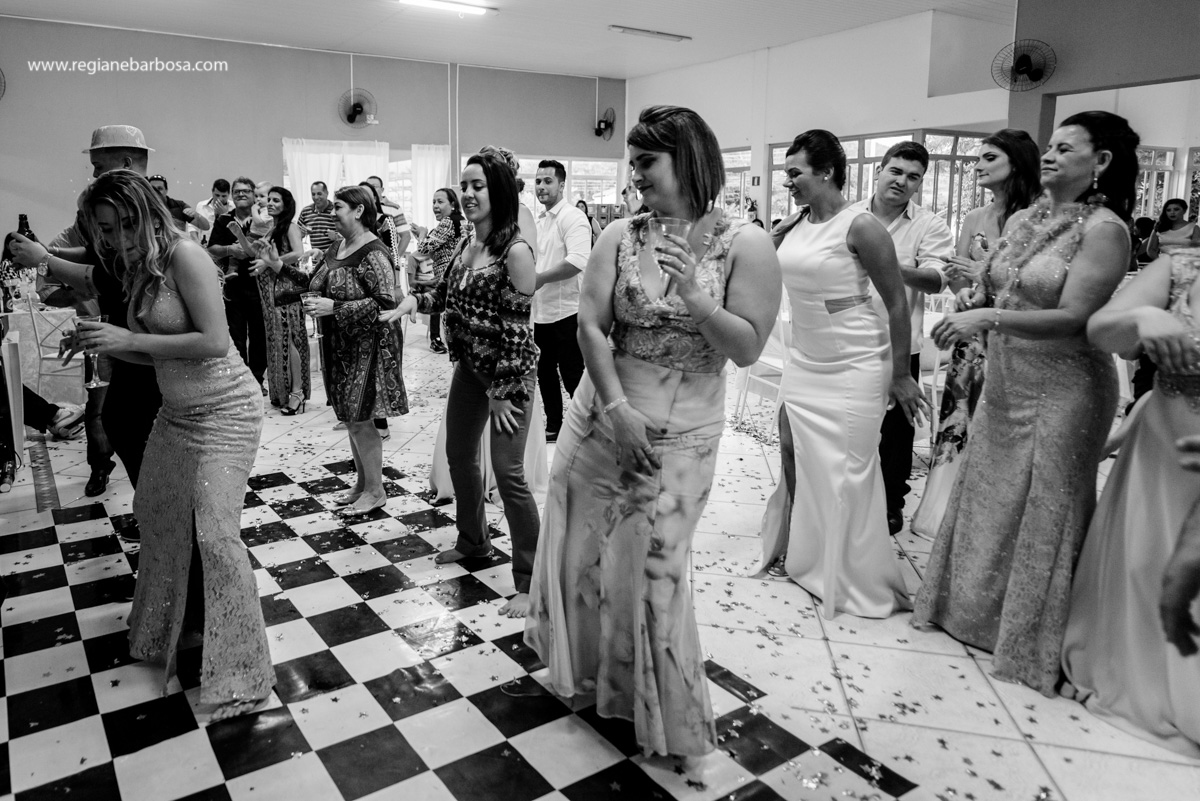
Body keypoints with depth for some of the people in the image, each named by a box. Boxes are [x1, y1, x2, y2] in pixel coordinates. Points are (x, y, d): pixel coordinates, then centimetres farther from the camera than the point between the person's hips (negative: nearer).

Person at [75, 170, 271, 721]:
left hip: (224, 411, -9)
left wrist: (130, 339, -22)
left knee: (214, 533, -11)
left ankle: (242, 671, 2)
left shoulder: (184, 255, -18)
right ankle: (164, 629, 44)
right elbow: (157, 353, 11)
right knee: (159, 516, 19)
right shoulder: (139, 268, 7)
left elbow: (214, 342, -26)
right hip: (177, 410, 9)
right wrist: (106, 344, -6)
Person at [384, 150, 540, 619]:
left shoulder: (515, 250, -18)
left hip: (509, 373, -9)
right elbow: (447, 295, 20)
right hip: (468, 367, 9)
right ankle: (473, 541, 41)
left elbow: (518, 325, -19)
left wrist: (503, 391, -17)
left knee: (507, 472, -9)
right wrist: (413, 300, -1)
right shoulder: (467, 244, 6)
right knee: (459, 455, 19)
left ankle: (530, 580, 3)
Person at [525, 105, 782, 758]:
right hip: (601, 417, 3)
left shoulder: (745, 245, -6)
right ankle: (583, 671, 42)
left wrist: (693, 297, -25)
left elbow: (747, 349, -10)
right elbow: (590, 326, -7)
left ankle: (663, 717, 30)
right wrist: (617, 407, -17)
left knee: (649, 569, 4)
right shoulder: (621, 236, -1)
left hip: (679, 436, -3)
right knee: (580, 549, 13)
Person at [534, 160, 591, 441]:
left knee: (572, 376, -2)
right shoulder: (539, 220, 14)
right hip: (541, 312, 8)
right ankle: (553, 426, 28)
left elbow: (578, 260, -26)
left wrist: (540, 278, -22)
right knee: (545, 373, 15)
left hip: (566, 312, -8)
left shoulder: (572, 218, -11)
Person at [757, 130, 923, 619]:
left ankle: (855, 580, 18)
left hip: (853, 367, -7)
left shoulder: (860, 226, -16)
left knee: (845, 474, 0)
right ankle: (795, 551, 32)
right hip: (804, 362, 7)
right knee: (793, 455, 11)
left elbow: (897, 303, -13)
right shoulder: (793, 224, 4)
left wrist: (900, 376, -12)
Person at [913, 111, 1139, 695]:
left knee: (1041, 514, 5)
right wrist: (972, 304, -5)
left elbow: (1074, 318, -21)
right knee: (988, 497, 15)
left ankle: (1032, 643, 23)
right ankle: (976, 608, 33)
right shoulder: (1022, 219, 8)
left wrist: (990, 317, -27)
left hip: (1061, 390, -7)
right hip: (1003, 383, 7)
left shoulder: (1104, 229, -12)